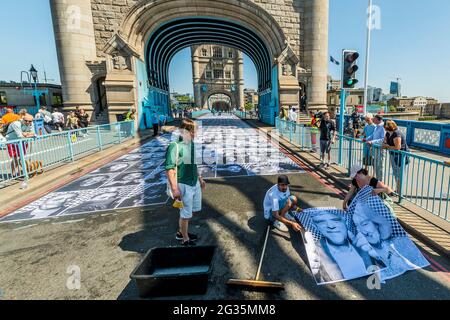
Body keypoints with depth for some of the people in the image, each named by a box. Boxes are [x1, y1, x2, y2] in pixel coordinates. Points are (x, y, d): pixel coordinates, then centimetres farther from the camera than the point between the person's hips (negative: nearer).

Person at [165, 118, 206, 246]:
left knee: (195, 209, 21)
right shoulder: (174, 146, -21)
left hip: (195, 183, 9)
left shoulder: (191, 144, 5)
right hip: (184, 185, -8)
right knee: (186, 214, 7)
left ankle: (181, 232, 42)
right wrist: (174, 189, -24)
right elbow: (169, 169, -22)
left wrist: (200, 178, 21)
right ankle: (185, 240, 30)